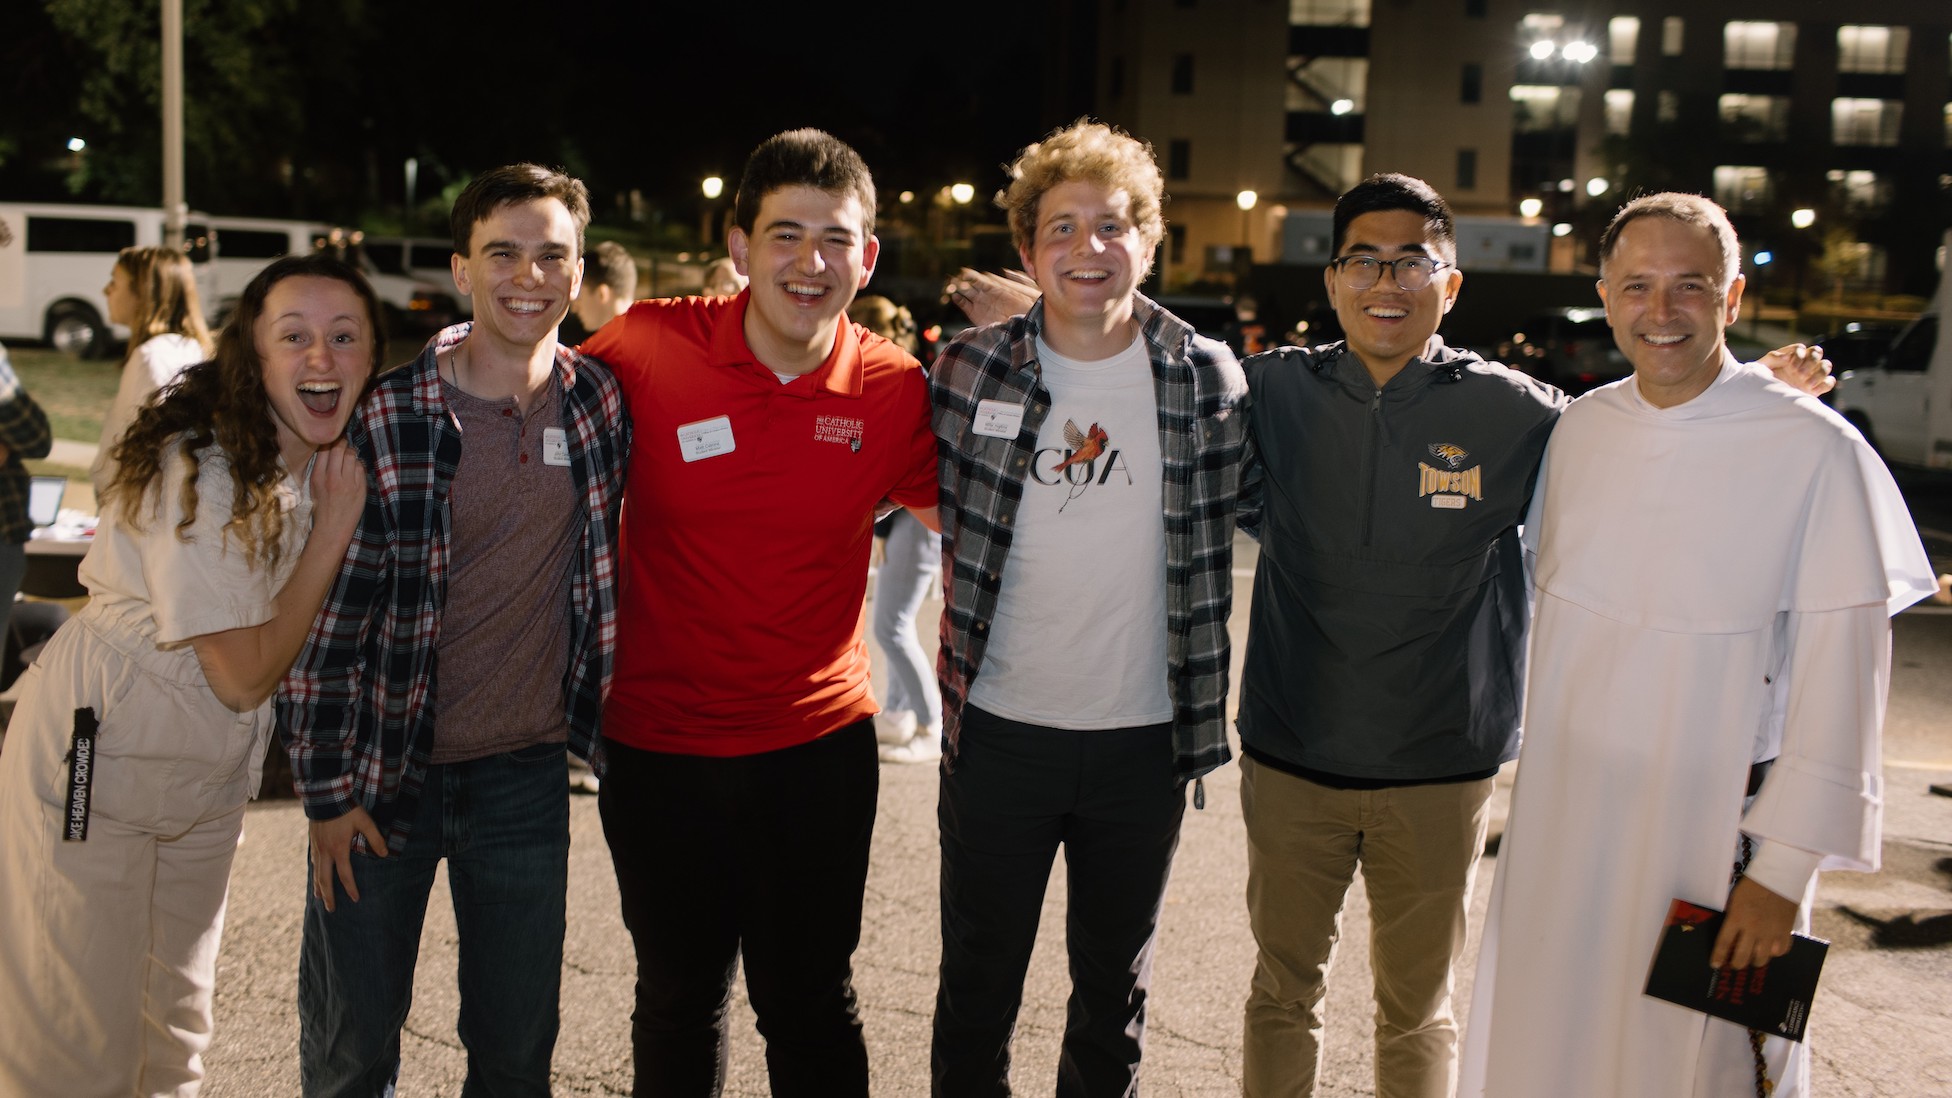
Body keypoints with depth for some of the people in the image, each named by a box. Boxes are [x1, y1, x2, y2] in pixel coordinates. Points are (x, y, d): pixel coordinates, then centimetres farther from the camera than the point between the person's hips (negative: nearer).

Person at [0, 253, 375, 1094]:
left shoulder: (332, 466, 0)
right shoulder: (198, 470, -24)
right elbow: (245, 675, -22)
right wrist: (334, 530, -21)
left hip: (206, 776, 7)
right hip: (94, 763, -7)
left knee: (176, 1026, 20)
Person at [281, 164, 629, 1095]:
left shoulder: (601, 404, -2)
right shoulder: (384, 414, -11)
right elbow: (320, 604, -8)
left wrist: (603, 725, 9)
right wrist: (325, 788, -7)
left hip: (526, 775, 2)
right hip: (385, 772, -2)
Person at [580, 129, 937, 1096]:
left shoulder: (893, 390, -8)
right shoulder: (647, 347, -10)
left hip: (818, 745, 0)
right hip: (658, 749, 0)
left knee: (809, 1006, 12)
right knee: (679, 999, 19)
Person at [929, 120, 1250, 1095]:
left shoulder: (1208, 377, -4)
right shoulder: (971, 369, -4)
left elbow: (1217, 537, 5)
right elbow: (938, 503, 12)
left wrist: (1203, 722, 3)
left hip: (1145, 740, 0)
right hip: (997, 730, 0)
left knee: (1116, 988, 18)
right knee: (977, 986, 14)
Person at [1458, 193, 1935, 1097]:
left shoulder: (1815, 451, -12)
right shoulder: (1579, 429, 3)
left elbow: (1838, 680, -11)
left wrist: (1784, 870, -13)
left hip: (1713, 832, -4)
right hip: (1560, 824, 5)